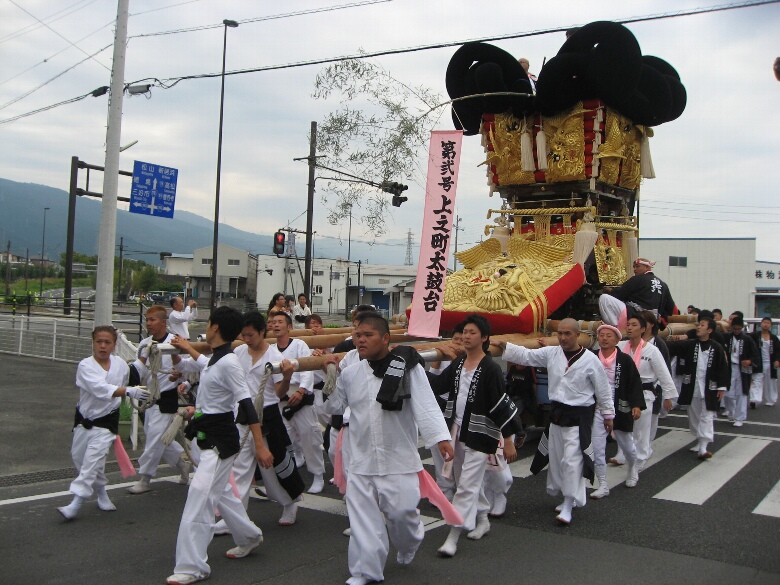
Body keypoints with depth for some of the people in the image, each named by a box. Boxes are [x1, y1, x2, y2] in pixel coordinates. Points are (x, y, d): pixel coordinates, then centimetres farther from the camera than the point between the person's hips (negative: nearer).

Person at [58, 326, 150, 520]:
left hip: (107, 420, -1)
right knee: (79, 457, 12)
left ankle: (76, 504, -12)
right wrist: (129, 391, -46)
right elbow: (99, 388, -34)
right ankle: (101, 492, 36)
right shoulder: (85, 366, -16)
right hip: (85, 419, 1)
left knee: (93, 459, -15)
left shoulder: (121, 365, -6)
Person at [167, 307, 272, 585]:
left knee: (200, 495, -11)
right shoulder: (218, 358, 7)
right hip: (209, 434, 10)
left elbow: (247, 405, -24)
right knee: (219, 491, 20)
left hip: (220, 439, -10)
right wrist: (187, 348, 46)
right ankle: (249, 536, 39)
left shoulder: (228, 363, -21)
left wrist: (260, 446, -26)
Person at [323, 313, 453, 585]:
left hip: (399, 458, -3)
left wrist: (441, 437, -28)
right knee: (362, 514, 4)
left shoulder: (407, 368, -9)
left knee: (401, 510, 2)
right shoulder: (350, 373, 4)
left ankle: (408, 545, 37)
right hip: (362, 458, 4)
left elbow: (426, 405, -17)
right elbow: (333, 407, 16)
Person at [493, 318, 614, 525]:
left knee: (572, 460, -9)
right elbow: (526, 355, 4)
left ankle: (568, 506, 0)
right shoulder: (551, 353, 2)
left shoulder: (590, 360, -10)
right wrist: (504, 345, -9)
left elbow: (603, 389, -2)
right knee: (556, 458, 13)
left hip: (579, 417, -5)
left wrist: (608, 415, 5)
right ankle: (568, 497, 31)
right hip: (557, 413, 5)